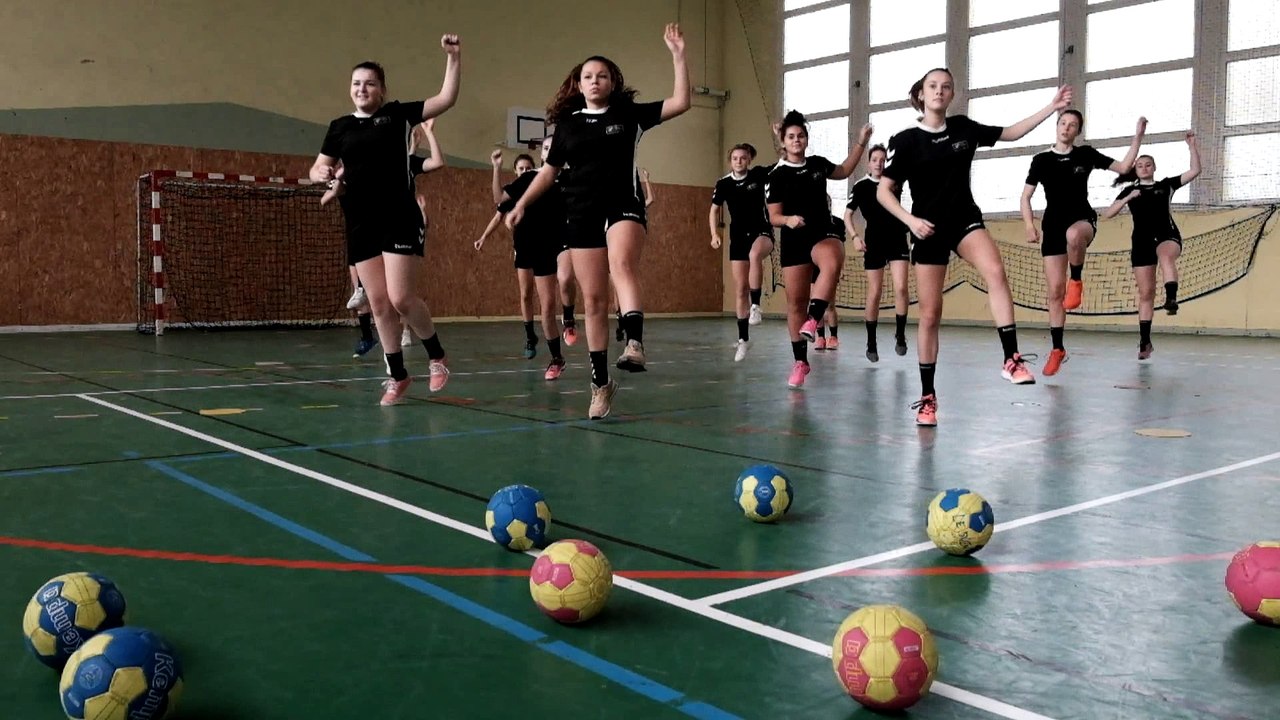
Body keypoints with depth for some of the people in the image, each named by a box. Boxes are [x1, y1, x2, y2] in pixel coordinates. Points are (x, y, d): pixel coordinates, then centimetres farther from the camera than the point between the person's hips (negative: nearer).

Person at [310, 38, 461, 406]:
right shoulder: (340, 127, 12)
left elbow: (446, 99, -1)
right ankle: (397, 375, 17)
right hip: (360, 226, 4)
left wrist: (453, 58, -10)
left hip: (400, 221, -4)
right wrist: (322, 173, -9)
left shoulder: (398, 114, 3)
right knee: (379, 304, 5)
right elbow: (317, 168, 14)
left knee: (401, 298, -13)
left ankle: (437, 355, 11)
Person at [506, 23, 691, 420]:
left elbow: (681, 103, -2)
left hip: (623, 207, -2)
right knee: (593, 300, 3)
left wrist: (678, 55, -8)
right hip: (581, 216, 3)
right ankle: (601, 383, 11)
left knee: (621, 264, -35)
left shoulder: (630, 114, 5)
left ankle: (635, 345, -47)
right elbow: (549, 170, 18)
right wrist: (521, 204, 9)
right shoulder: (567, 123, 11)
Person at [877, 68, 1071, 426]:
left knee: (995, 271, -30)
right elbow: (883, 191, -4)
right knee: (930, 314, -1)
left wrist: (1052, 107, 14)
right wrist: (910, 220, -18)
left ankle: (1012, 359, -28)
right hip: (929, 231, -2)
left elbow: (1010, 132, 18)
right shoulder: (907, 140, -5)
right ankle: (927, 396, 10)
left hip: (965, 219, 2)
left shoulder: (963, 127, 4)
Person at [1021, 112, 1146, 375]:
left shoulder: (1086, 154, 3)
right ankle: (1057, 349, 9)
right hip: (1053, 225, 1)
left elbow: (1123, 167, 6)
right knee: (1054, 291, -3)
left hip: (1082, 219, -1)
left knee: (1074, 234, -43)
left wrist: (1138, 137, -2)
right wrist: (1030, 226, -7)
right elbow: (1026, 197, 5)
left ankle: (1077, 281, -14)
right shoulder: (1041, 160, 3)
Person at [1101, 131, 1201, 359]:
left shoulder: (1166, 185, 12)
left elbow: (1195, 171, 4)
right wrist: (1128, 198, -7)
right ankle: (1145, 342, 7)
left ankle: (1171, 298, -59)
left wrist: (1192, 147, -5)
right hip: (1142, 242, 2)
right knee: (1145, 293, 1)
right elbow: (1108, 214, 5)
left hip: (1167, 235, -2)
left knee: (1166, 255, -41)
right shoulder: (1129, 191, 14)